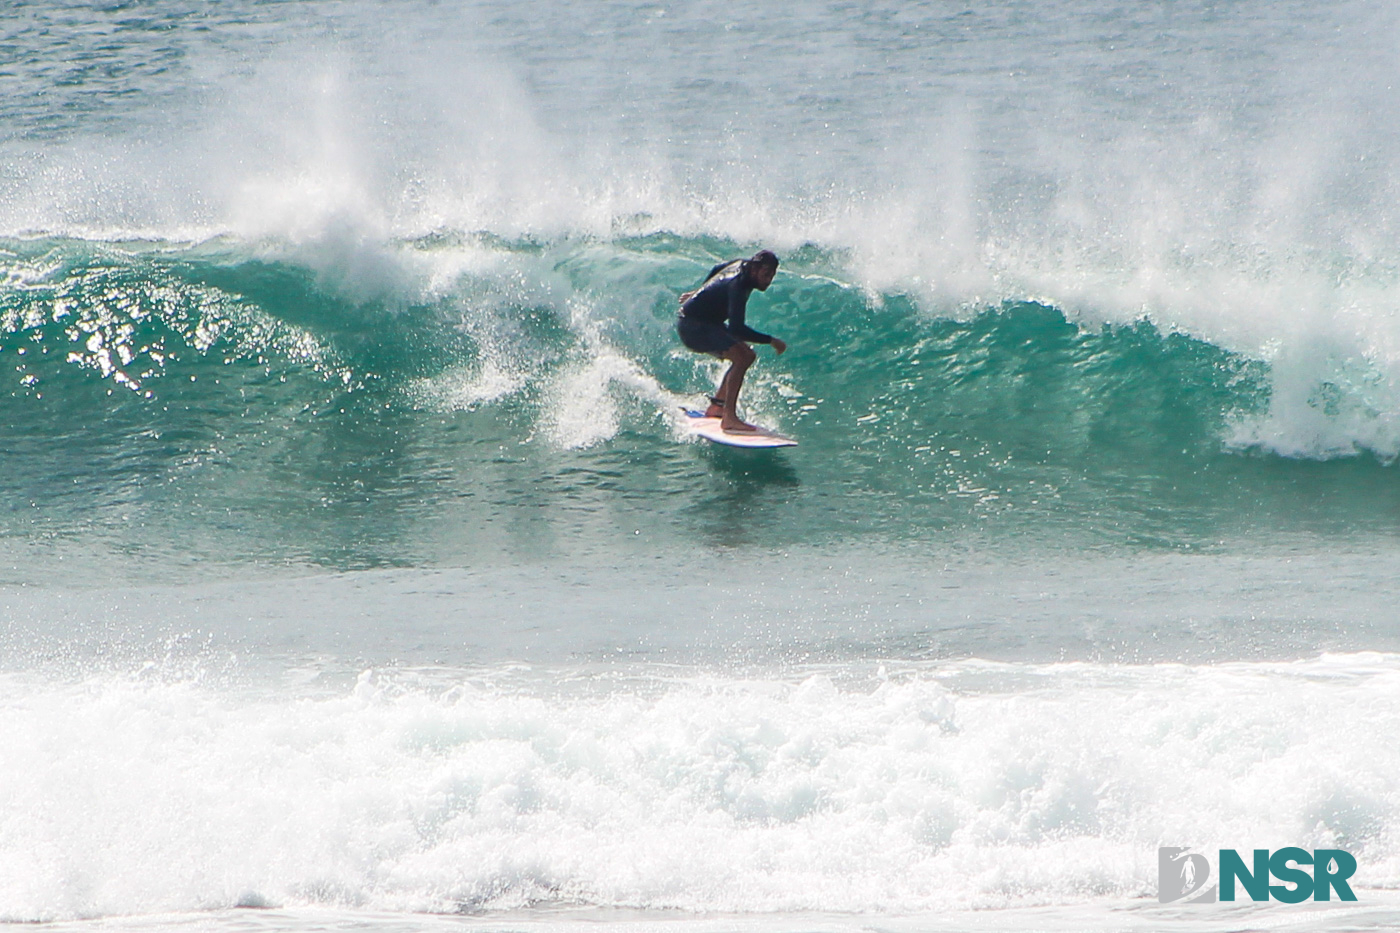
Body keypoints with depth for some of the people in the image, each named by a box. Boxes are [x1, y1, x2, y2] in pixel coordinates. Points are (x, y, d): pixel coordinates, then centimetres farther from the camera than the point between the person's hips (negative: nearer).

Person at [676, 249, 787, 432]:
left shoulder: (742, 265, 1)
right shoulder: (738, 285, -28)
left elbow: (717, 270, 24)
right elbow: (736, 328, -38)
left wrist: (701, 293, 41)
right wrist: (770, 341, -35)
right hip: (691, 325, -11)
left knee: (747, 355, 11)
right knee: (741, 357, -26)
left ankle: (716, 407, 12)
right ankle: (729, 418, -30)